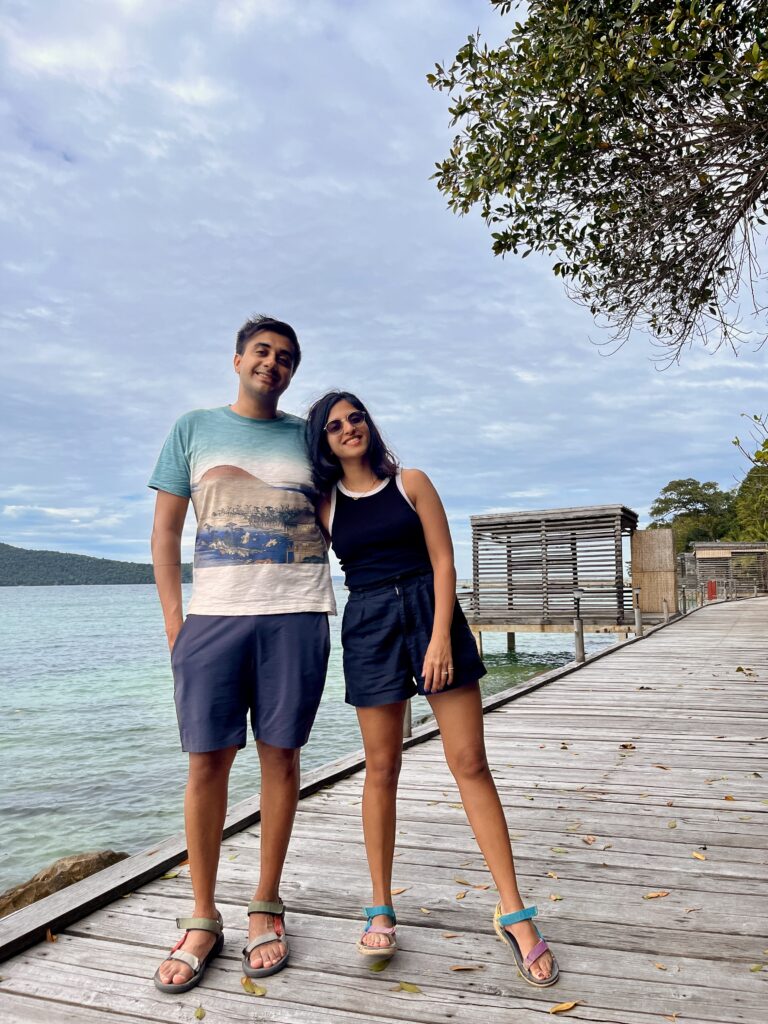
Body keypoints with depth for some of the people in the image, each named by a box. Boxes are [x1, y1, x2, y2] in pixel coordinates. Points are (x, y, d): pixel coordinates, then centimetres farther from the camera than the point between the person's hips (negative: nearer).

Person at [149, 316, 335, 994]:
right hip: (214, 614, 0)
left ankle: (267, 907, 21)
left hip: (296, 615, 1)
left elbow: (333, 520, 22)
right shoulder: (194, 429, 12)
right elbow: (166, 529, 8)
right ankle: (203, 919, 17)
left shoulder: (307, 436, 14)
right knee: (207, 761, 0)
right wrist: (173, 616, 1)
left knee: (280, 756, 5)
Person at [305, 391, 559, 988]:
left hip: (431, 613, -1)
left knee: (471, 763, -2)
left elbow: (443, 562, -1)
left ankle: (514, 912, 6)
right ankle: (381, 909, 21)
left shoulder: (411, 483, 6)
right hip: (368, 628, 1)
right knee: (382, 769, 5)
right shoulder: (324, 504, 9)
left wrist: (441, 637, -11)